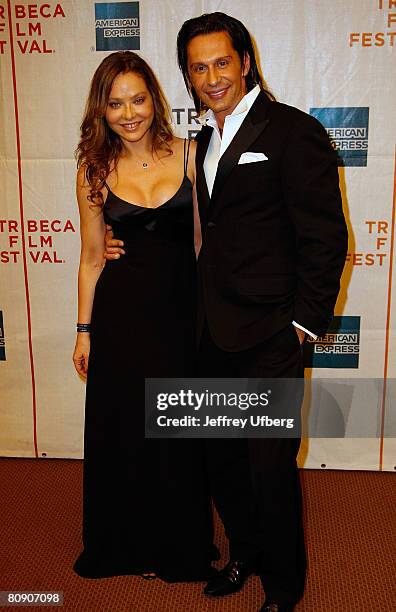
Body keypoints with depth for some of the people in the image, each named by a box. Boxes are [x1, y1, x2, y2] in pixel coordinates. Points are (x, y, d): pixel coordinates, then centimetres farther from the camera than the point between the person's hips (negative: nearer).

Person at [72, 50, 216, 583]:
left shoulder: (189, 154, -2)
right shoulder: (95, 170, 0)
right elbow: (92, 257, 4)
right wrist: (84, 330, 5)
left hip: (183, 306, 0)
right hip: (122, 313, 0)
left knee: (181, 433, 12)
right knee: (124, 432, 11)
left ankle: (181, 547, 38)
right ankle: (130, 545, 37)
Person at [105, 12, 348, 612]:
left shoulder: (293, 131, -9)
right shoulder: (206, 141, 14)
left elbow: (325, 238, -11)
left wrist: (303, 323, -12)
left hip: (269, 338, -7)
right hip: (212, 335, 7)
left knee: (271, 468, 3)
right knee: (222, 458, 17)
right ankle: (244, 554, 42)